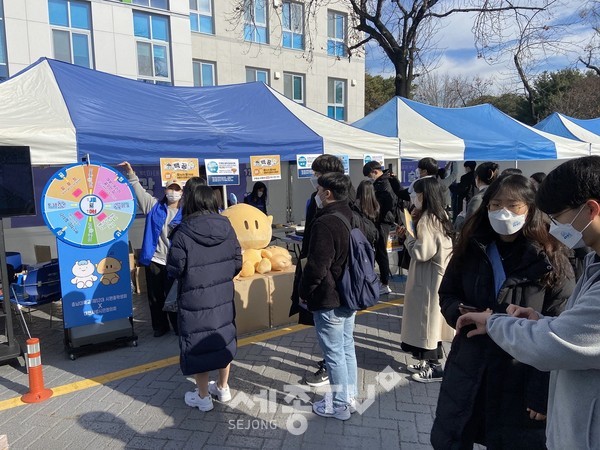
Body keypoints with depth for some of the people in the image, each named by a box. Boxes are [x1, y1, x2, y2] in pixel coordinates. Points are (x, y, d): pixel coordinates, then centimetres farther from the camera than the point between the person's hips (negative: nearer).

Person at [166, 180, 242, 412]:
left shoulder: (183, 233, -19)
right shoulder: (226, 227, -5)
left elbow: (174, 270, -14)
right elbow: (237, 262, 0)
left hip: (195, 300, -4)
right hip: (223, 296, 5)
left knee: (198, 345, 11)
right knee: (223, 339, 20)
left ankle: (203, 397, 26)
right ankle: (223, 388, 36)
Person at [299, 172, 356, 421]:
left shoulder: (325, 223, -24)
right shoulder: (354, 218, 5)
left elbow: (317, 267, -23)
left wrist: (304, 291, -7)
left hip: (328, 300, -9)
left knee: (334, 353, 5)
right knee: (347, 347, 20)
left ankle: (339, 405, 20)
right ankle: (350, 395, 35)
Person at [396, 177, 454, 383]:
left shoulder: (427, 220, -21)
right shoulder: (440, 215, 9)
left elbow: (421, 253, -24)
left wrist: (408, 236, -9)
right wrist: (411, 234, 6)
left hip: (428, 278, -9)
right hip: (436, 274, 10)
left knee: (427, 318, 2)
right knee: (430, 319, 17)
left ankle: (434, 367, 14)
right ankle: (431, 360, 29)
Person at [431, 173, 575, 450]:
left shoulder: (550, 260, -11)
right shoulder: (471, 249, 1)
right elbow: (447, 295, 10)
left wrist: (544, 392, -15)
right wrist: (462, 313, -13)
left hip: (521, 379, -3)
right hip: (468, 372, 4)